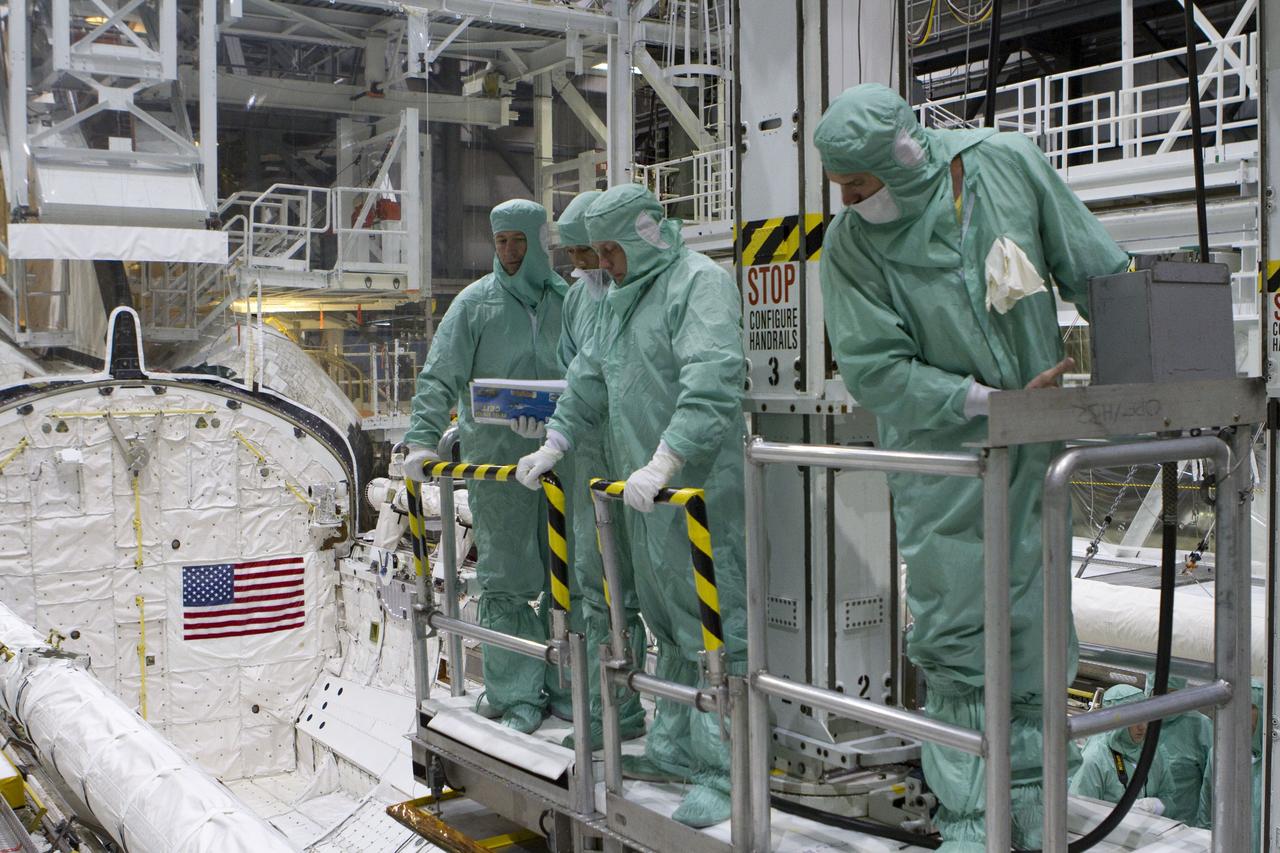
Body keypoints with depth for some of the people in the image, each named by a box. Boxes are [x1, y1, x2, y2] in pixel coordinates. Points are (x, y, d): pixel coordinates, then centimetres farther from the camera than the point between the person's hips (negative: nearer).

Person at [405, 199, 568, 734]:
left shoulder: (568, 302, 9)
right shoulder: (475, 303, 3)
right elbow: (440, 378, -3)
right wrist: (423, 439, -15)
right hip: (497, 462, -2)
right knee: (505, 581, -2)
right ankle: (518, 699, 5)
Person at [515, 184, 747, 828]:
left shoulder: (700, 281, -11)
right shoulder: (625, 297, 20)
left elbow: (710, 383, -25)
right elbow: (591, 379, 26)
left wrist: (663, 463, -31)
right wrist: (554, 445, 19)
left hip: (697, 489, -10)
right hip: (645, 492, 10)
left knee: (712, 626, -6)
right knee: (668, 626, 16)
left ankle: (725, 773, 0)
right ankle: (673, 748, 28)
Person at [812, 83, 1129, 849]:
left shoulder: (1010, 166, -5)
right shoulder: (850, 244, -10)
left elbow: (1101, 275, 4)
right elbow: (875, 371, -13)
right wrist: (989, 401, -16)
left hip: (1034, 446, 2)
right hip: (941, 456, -2)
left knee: (1034, 630, 8)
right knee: (952, 641, -1)